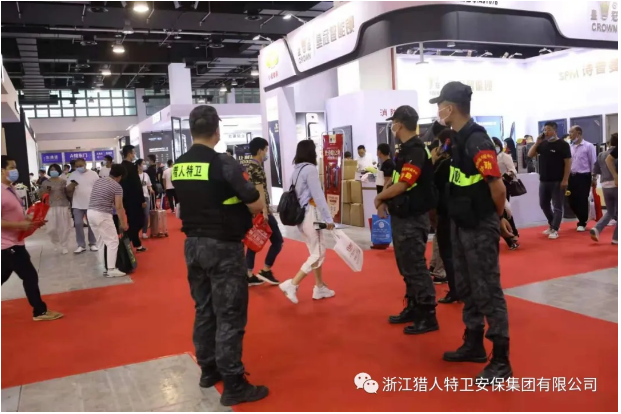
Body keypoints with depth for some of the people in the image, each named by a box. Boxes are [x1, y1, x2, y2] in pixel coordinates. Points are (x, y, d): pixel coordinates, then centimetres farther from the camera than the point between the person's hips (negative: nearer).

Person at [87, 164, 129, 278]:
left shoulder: (98, 182, 15)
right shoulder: (117, 187, -7)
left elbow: (95, 198, 16)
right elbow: (119, 207, -9)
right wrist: (123, 223, -2)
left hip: (91, 212, 8)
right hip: (103, 215, -8)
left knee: (101, 241, 16)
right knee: (112, 242, -2)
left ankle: (105, 267, 20)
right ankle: (111, 270, -4)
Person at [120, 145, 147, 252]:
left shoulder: (121, 166, 10)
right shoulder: (132, 166, -16)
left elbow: (123, 184, 14)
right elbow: (137, 185, -18)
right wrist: (142, 200, -12)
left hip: (126, 199, 9)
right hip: (134, 200, -9)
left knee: (133, 222, 14)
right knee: (137, 222, -2)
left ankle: (137, 244, 20)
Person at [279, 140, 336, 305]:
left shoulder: (297, 169, 10)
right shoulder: (310, 168, -14)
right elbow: (318, 196, -17)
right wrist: (328, 218, -14)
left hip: (300, 214, 9)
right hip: (310, 214, -9)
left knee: (316, 252, 17)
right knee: (318, 254, -2)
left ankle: (320, 288, 23)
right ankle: (292, 284, -7)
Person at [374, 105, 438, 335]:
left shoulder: (416, 151, -18)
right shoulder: (406, 149, 13)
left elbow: (401, 185, -24)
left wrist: (379, 197, -8)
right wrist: (385, 201, 3)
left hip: (412, 218, -10)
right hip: (402, 216, 10)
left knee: (415, 267, -3)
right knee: (406, 267, 17)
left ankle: (428, 316, 6)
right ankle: (413, 308, 28)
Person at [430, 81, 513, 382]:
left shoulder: (476, 139, -20)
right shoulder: (459, 138, 10)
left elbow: (497, 187, -21)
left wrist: (499, 218, -8)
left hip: (481, 228, -10)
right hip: (461, 225, 10)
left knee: (488, 291, -1)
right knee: (467, 288, 18)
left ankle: (501, 360, 10)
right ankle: (474, 344, 32)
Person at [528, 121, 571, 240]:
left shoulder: (562, 144, -8)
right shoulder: (543, 144, 8)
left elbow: (568, 162, -10)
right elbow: (530, 155, 6)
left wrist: (565, 180, -15)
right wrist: (537, 142, -6)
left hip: (558, 181, -6)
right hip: (544, 180, 6)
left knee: (557, 206, 0)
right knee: (543, 204, 14)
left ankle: (555, 230, 5)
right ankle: (552, 225, 31)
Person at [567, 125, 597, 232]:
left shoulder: (588, 146, -5)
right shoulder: (569, 147, 8)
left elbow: (593, 163, -4)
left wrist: (594, 178, -5)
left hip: (583, 176, -5)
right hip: (572, 177, 5)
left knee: (582, 201, -1)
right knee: (572, 201, 6)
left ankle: (582, 223, 11)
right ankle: (582, 219, 26)